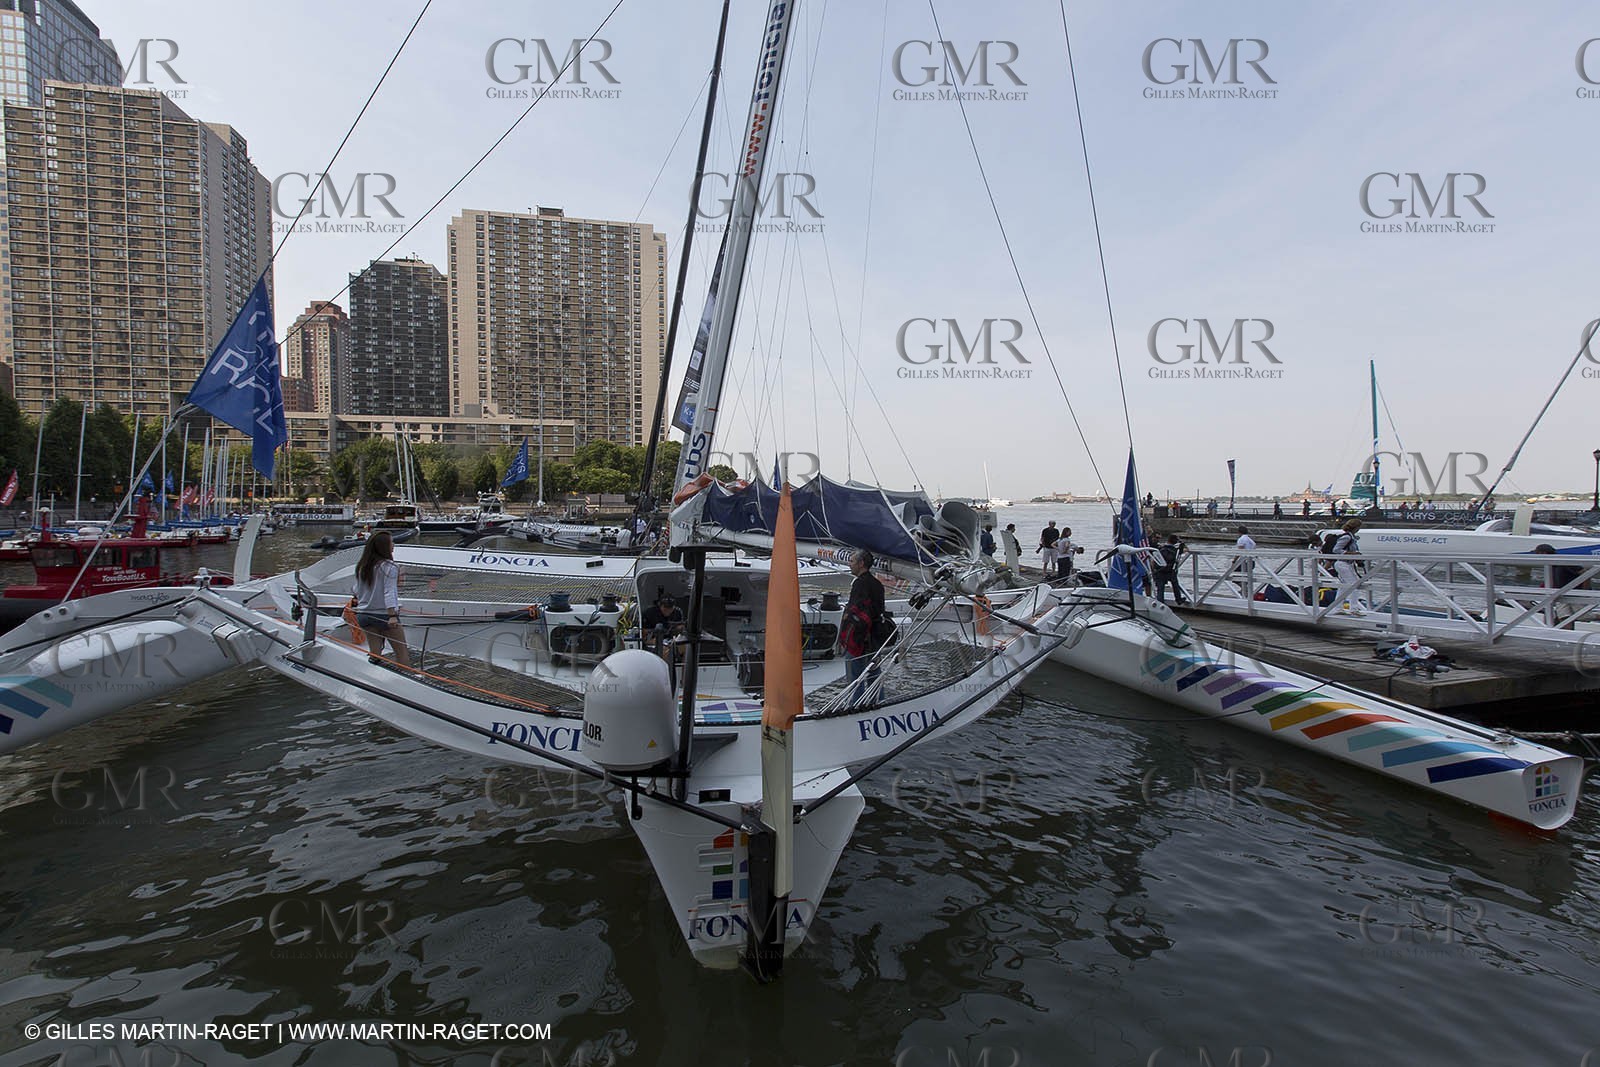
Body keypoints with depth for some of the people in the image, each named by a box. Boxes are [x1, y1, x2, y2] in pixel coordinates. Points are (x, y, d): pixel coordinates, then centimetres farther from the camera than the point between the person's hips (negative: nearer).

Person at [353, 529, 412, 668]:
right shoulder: (388, 567, -13)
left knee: (374, 653, 10)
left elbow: (357, 590, 15)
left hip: (364, 614, 7)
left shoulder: (361, 566, 7)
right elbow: (389, 592, -21)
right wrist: (392, 615, -25)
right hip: (384, 614, -7)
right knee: (402, 652, 2)